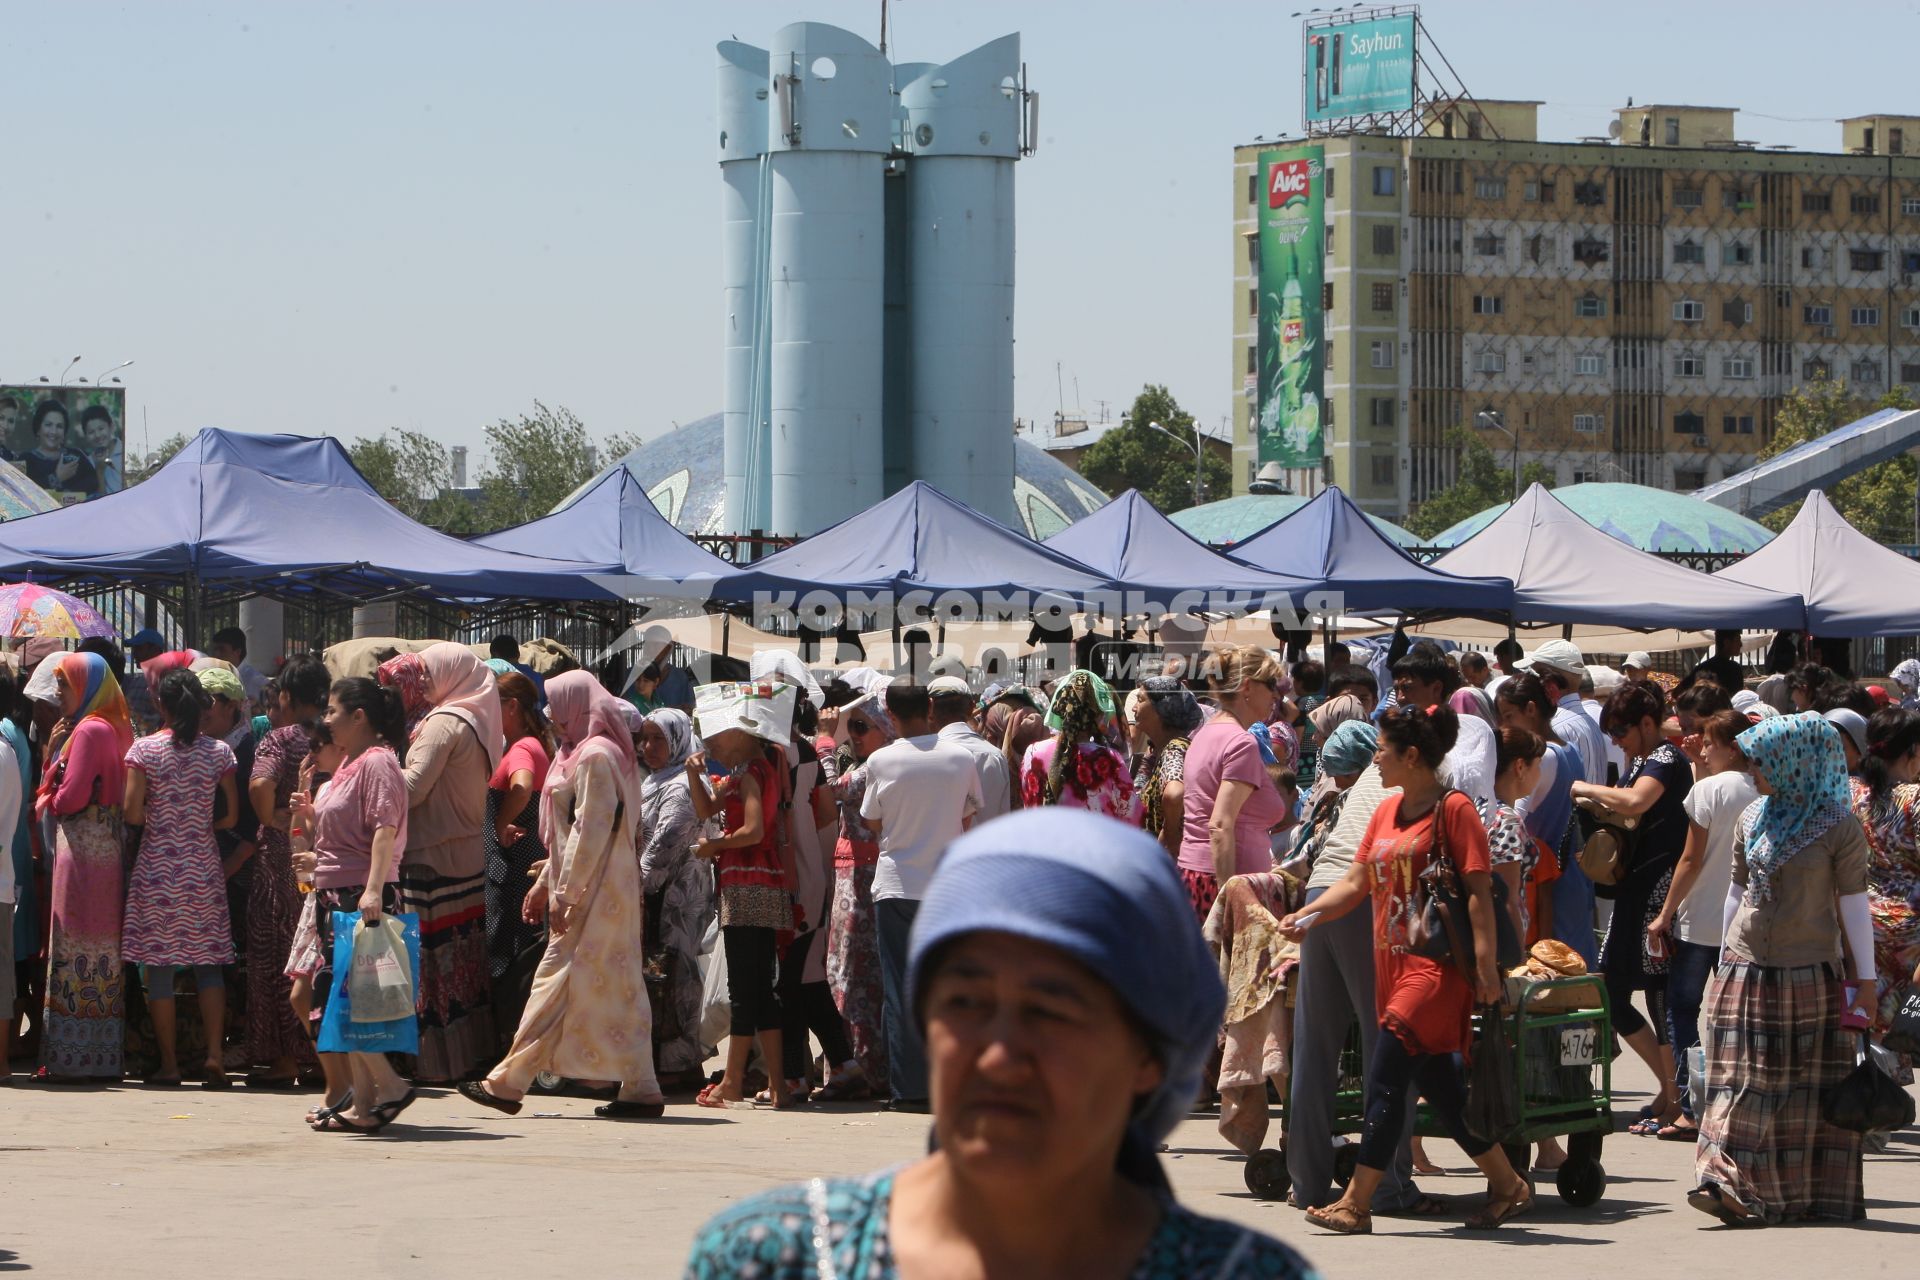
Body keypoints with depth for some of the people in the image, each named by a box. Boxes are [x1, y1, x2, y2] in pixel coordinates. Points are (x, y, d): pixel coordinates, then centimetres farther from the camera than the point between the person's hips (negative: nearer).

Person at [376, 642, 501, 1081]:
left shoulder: (442, 724, -12)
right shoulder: (476, 724, 14)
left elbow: (412, 788, -18)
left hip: (433, 858, -9)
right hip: (469, 857, 9)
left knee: (431, 958, -5)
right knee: (465, 960, 12)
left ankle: (437, 1060, -3)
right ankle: (473, 1049, 15)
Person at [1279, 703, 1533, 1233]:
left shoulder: (1453, 809, -8)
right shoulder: (1387, 811, 16)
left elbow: (1479, 889, -12)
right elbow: (1357, 882, 17)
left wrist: (1484, 962, -18)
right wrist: (1306, 915, 3)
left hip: (1436, 964, -9)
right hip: (1392, 961, 9)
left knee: (1386, 1077, -13)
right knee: (1437, 1082, 11)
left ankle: (1356, 1203, -12)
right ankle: (1508, 1185, 23)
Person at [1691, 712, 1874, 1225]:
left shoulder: (1838, 826, -6)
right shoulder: (1753, 819, 9)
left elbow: (1853, 904, -4)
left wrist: (1865, 979, -5)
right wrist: (1726, 961, 17)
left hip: (1810, 976, -4)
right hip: (1747, 972, 4)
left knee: (1810, 1089, 2)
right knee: (1743, 1083, -4)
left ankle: (1811, 1193, 10)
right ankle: (1737, 1185, -9)